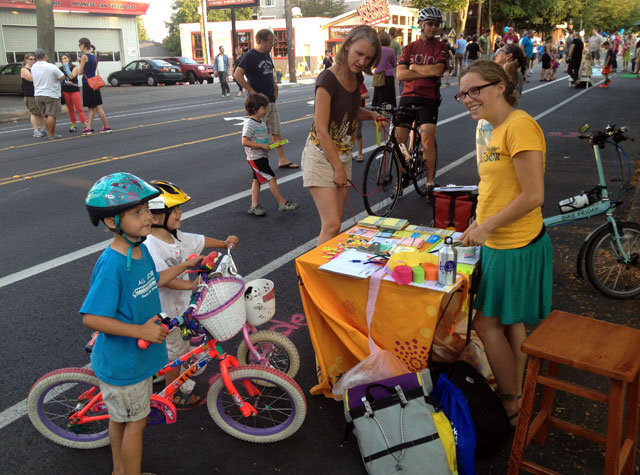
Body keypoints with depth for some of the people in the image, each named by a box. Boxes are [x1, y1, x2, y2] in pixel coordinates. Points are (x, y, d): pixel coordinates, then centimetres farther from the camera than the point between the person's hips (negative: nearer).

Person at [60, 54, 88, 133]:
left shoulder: (74, 67, -3)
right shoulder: (60, 69, 5)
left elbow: (71, 76, -18)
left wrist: (67, 66, -15)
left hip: (75, 90, -4)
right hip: (65, 91, 4)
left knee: (79, 109, -10)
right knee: (70, 110, 11)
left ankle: (85, 125, -12)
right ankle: (73, 125, 20)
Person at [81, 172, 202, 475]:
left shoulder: (140, 250, -3)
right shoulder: (111, 265, -31)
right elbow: (91, 318, -30)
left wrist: (185, 265, 19)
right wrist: (141, 331, -32)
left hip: (137, 353, 8)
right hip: (122, 361, -8)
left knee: (120, 416, 26)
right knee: (136, 422, 10)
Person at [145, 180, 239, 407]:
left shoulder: (176, 237, -2)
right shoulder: (150, 248, -30)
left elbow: (199, 241, 14)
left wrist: (224, 243, 10)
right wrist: (192, 285, -43)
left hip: (181, 304, 9)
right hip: (165, 312, -8)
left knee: (182, 347, 25)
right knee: (174, 353, 9)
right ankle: (173, 395, 28)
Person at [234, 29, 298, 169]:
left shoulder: (267, 55, 12)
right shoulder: (250, 56, -12)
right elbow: (237, 75, -21)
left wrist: (274, 84, 11)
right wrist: (252, 92, -20)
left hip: (271, 100, 8)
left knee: (277, 131, 8)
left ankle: (282, 160, 13)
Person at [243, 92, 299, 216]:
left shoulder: (262, 123, 12)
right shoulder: (250, 124, -18)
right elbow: (245, 142, -24)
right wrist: (262, 146, -24)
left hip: (262, 157, 10)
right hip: (256, 158, -10)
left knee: (257, 180, 12)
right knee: (271, 178, -7)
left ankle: (254, 206, 18)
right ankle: (282, 203, -1)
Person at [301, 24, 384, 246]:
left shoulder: (357, 78, 5)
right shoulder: (328, 79, -18)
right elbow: (321, 129, -20)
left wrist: (371, 115, 3)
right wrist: (338, 167, -16)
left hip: (342, 155, 8)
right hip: (322, 155, -7)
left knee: (335, 223, 10)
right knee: (331, 225, -13)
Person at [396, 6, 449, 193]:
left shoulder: (441, 47, 4)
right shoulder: (409, 48, 10)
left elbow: (438, 70, -14)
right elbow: (400, 74, -4)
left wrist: (413, 67, -4)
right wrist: (427, 72, -11)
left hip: (428, 98, -3)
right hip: (408, 96, 3)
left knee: (427, 139, -14)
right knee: (400, 138, 0)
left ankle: (430, 182, -7)